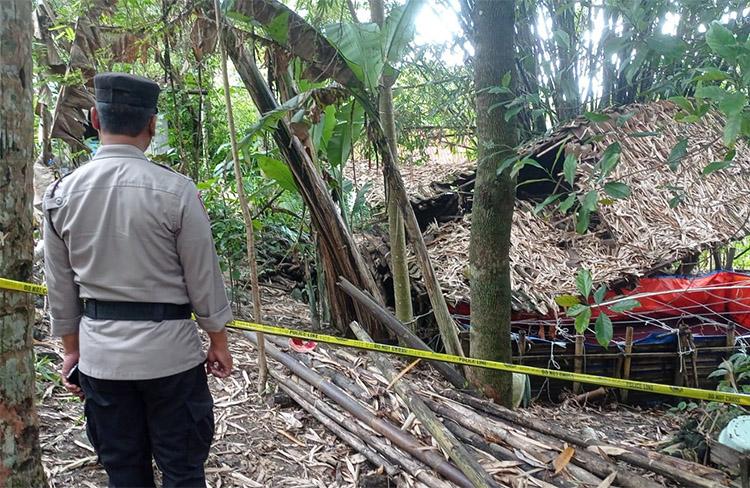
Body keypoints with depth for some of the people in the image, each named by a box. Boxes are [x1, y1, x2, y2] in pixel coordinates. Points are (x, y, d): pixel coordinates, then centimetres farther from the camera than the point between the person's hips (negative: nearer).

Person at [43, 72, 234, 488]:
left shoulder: (62, 193, -2)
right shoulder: (175, 190, -14)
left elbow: (61, 286, 6)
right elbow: (204, 277, -7)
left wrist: (71, 348, 19)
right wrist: (218, 341, 6)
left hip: (100, 354, 4)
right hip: (168, 350, -3)